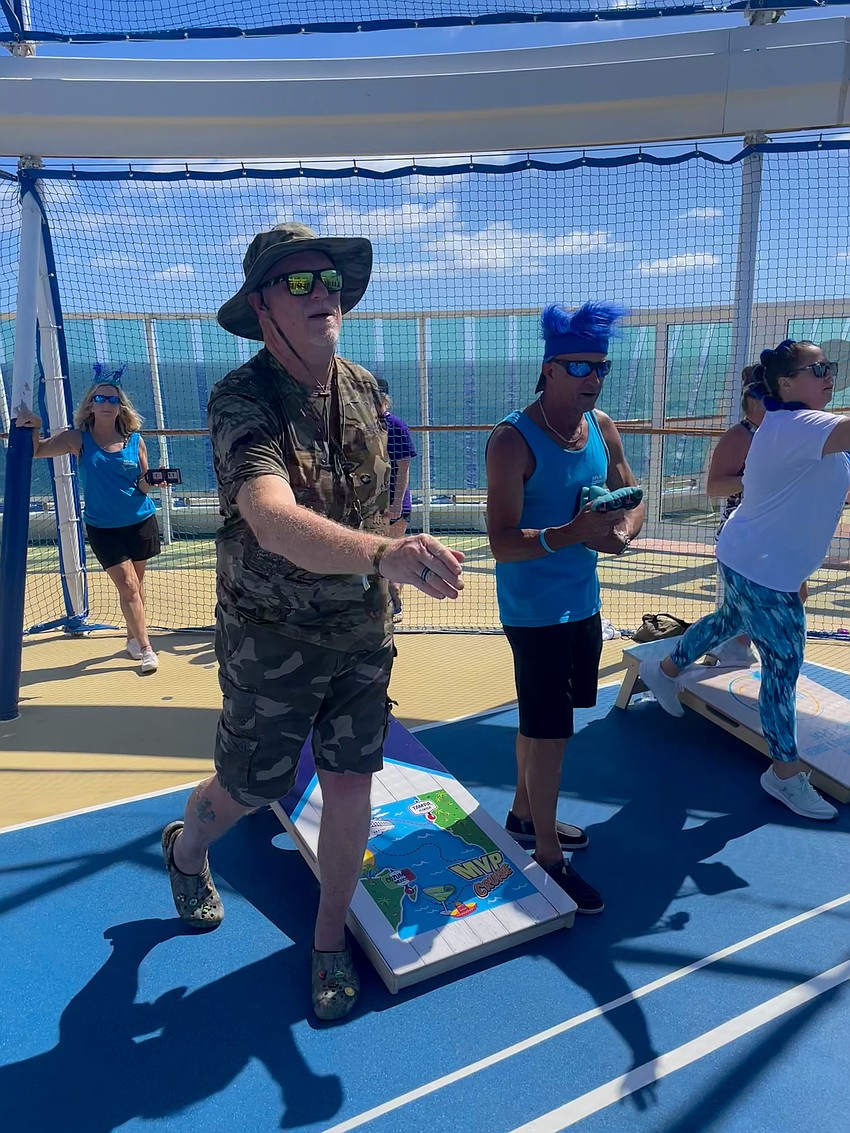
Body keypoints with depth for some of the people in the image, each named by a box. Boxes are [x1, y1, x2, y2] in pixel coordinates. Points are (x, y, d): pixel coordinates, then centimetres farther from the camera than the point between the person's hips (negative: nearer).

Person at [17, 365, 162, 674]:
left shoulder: (135, 440, -2)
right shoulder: (78, 439, -4)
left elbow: (144, 486, 2)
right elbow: (37, 451, -12)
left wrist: (151, 481, -20)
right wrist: (34, 427, -30)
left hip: (141, 522, 2)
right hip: (102, 528, -2)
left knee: (136, 584, 11)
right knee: (127, 586, -7)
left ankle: (133, 638, 30)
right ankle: (145, 649, -1)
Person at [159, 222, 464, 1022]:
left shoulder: (366, 391, -3)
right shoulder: (241, 400, -22)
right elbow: (275, 520, -41)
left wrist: (378, 593, 10)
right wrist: (383, 554, -58)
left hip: (362, 629, 4)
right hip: (271, 637, -4)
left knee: (350, 784, 9)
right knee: (251, 786, 13)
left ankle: (330, 942, 33)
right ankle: (185, 847, 50)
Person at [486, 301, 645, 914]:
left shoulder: (603, 427, 2)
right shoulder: (513, 440, -19)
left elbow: (632, 499, 7)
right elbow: (503, 543, -24)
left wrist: (621, 532, -15)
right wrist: (571, 533, -38)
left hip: (583, 601, 7)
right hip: (535, 608, -7)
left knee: (542, 720, 21)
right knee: (550, 732, 1)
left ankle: (524, 814, 42)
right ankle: (548, 856, 19)